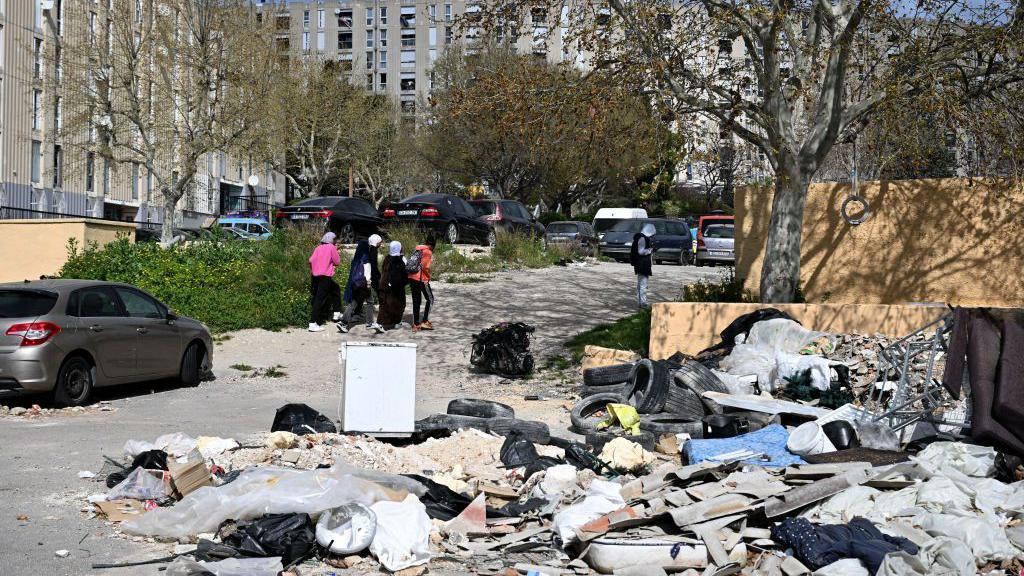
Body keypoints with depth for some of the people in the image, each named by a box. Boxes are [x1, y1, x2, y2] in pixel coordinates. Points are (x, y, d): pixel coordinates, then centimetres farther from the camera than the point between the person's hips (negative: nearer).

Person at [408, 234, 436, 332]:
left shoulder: (418, 249, 13)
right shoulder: (428, 252, -9)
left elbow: (411, 264, 13)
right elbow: (425, 267, -16)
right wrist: (428, 278, -1)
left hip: (412, 277, 7)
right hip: (421, 279, -7)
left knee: (416, 301, 12)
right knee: (430, 299, 7)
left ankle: (416, 324, 14)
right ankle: (425, 321, 2)